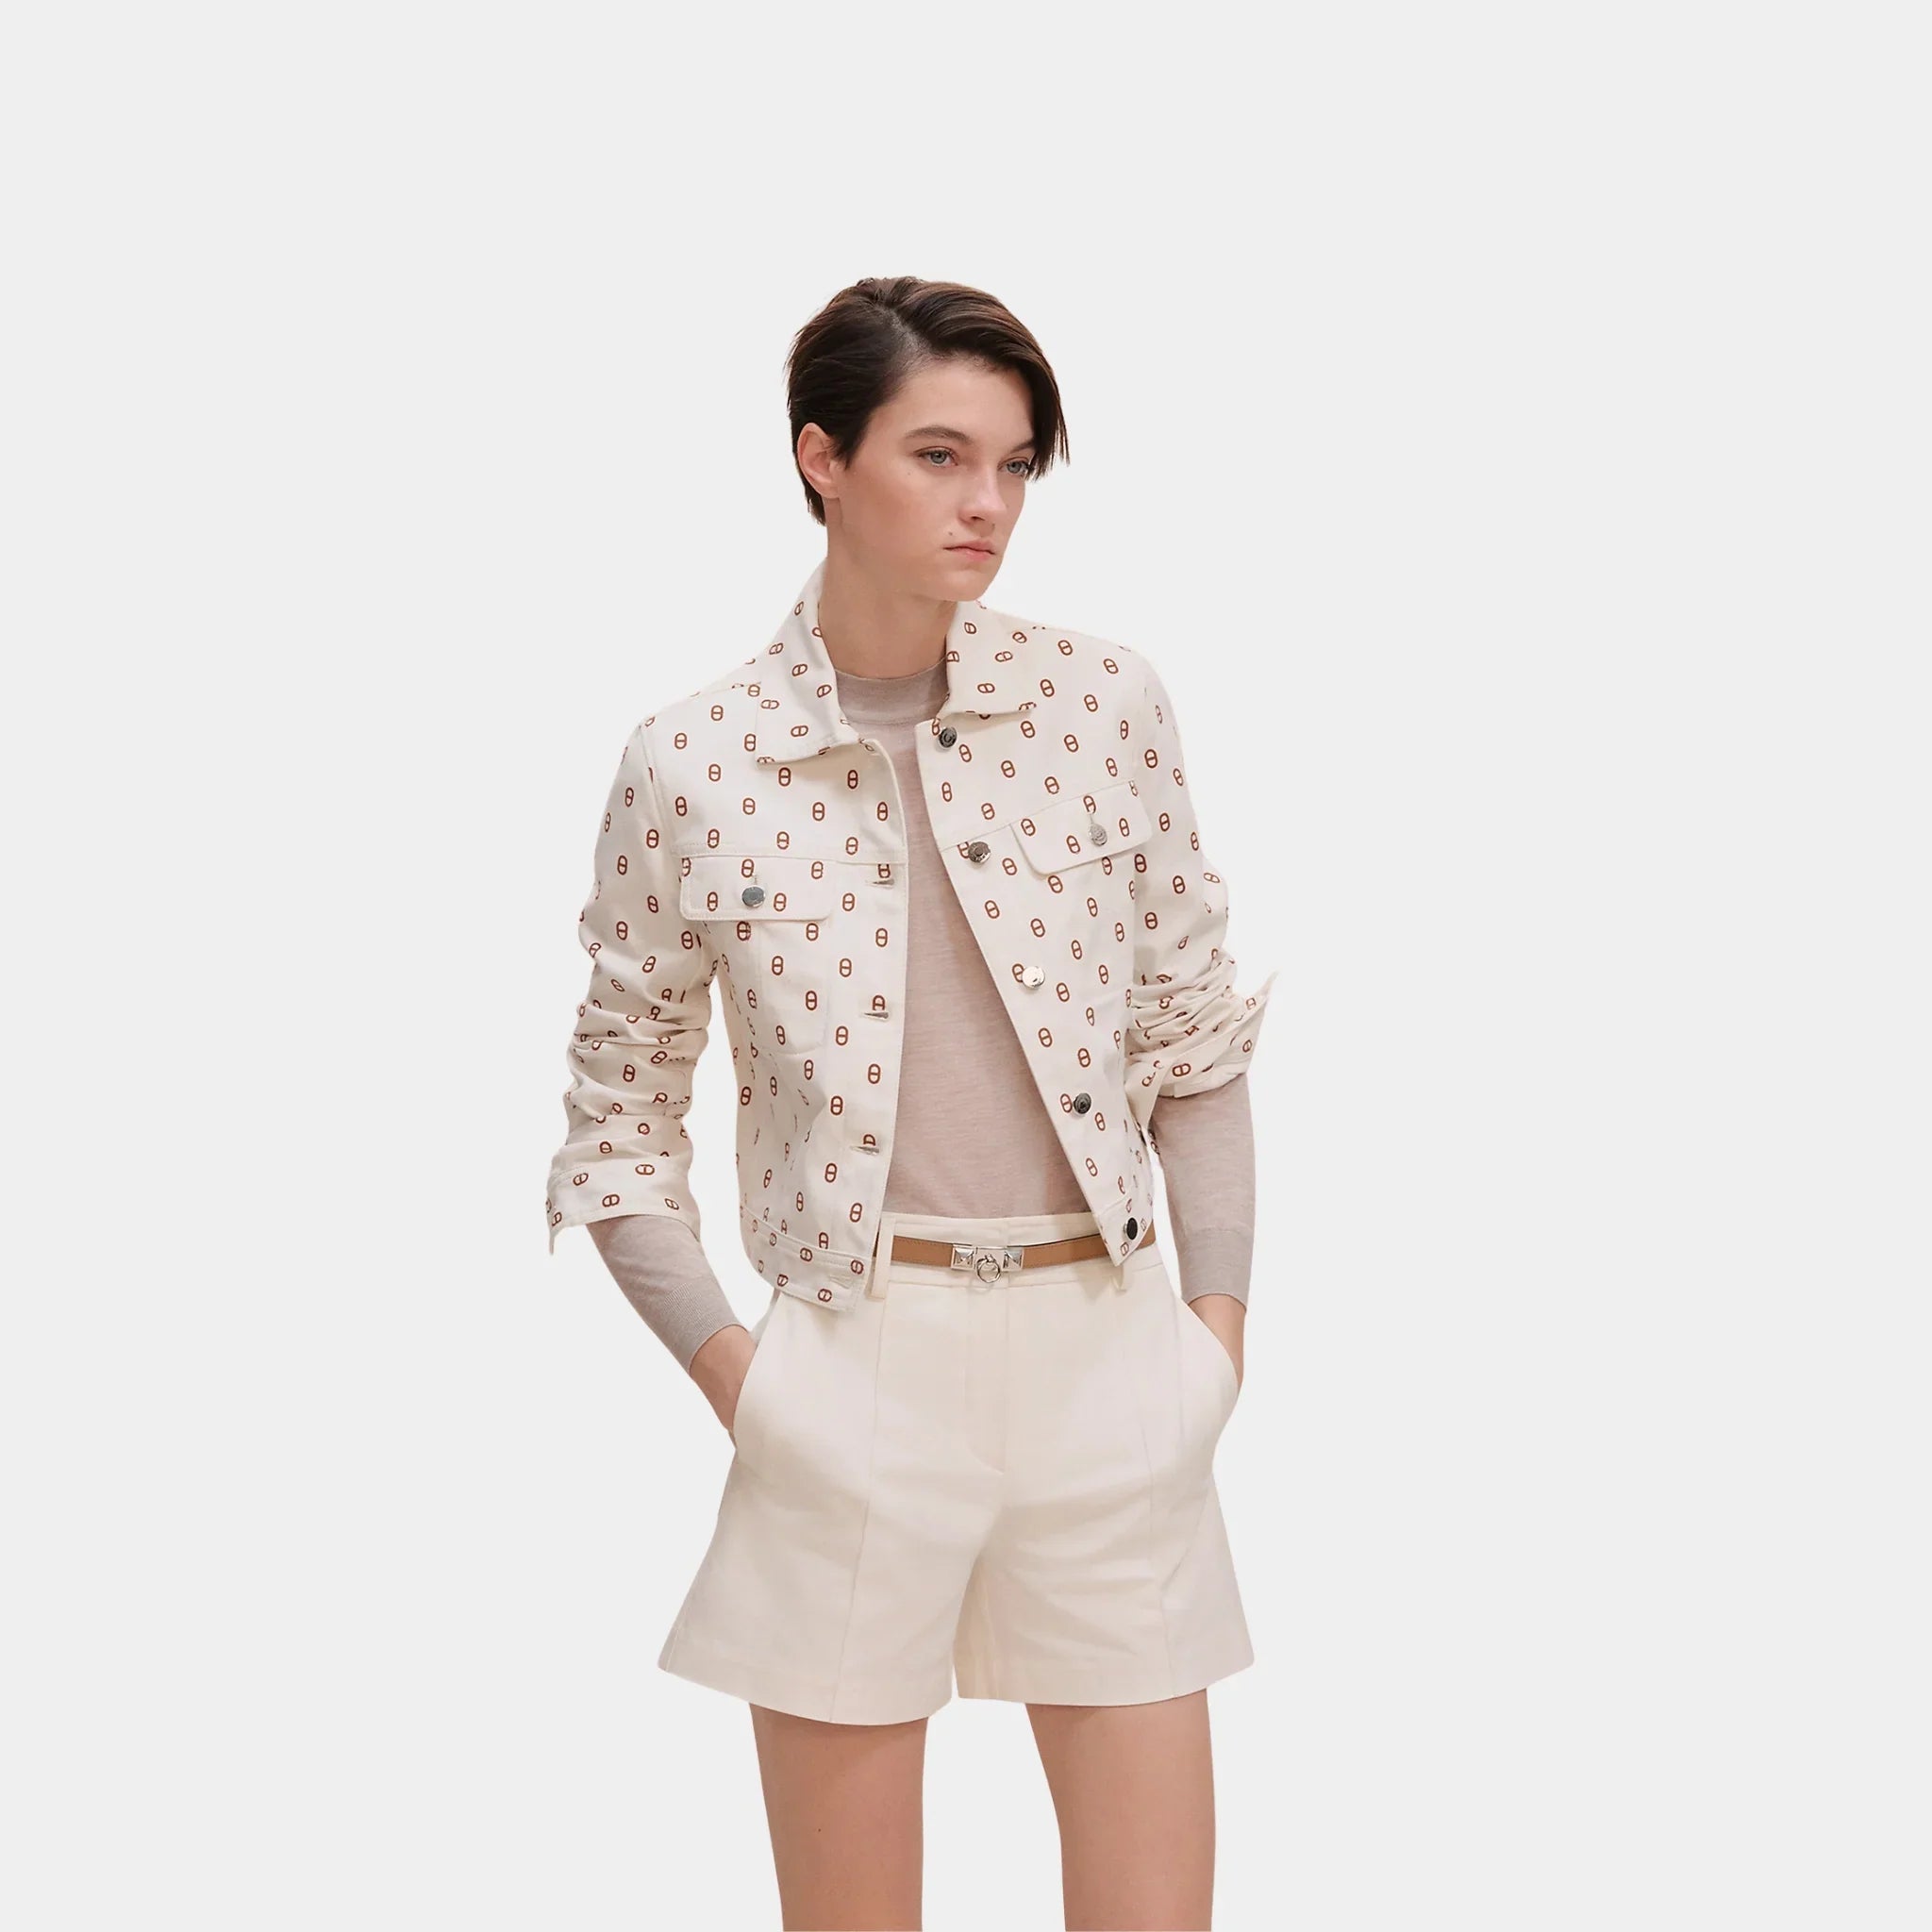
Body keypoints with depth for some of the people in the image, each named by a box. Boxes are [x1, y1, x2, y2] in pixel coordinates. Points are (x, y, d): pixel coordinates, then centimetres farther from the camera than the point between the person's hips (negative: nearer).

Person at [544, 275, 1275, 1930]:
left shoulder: (1107, 705, 1)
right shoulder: (696, 766, -3)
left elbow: (1197, 1037, 9)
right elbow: (621, 1111, 6)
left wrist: (1220, 1309, 2)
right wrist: (722, 1361, -4)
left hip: (1108, 1357, 2)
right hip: (856, 1370, -1)